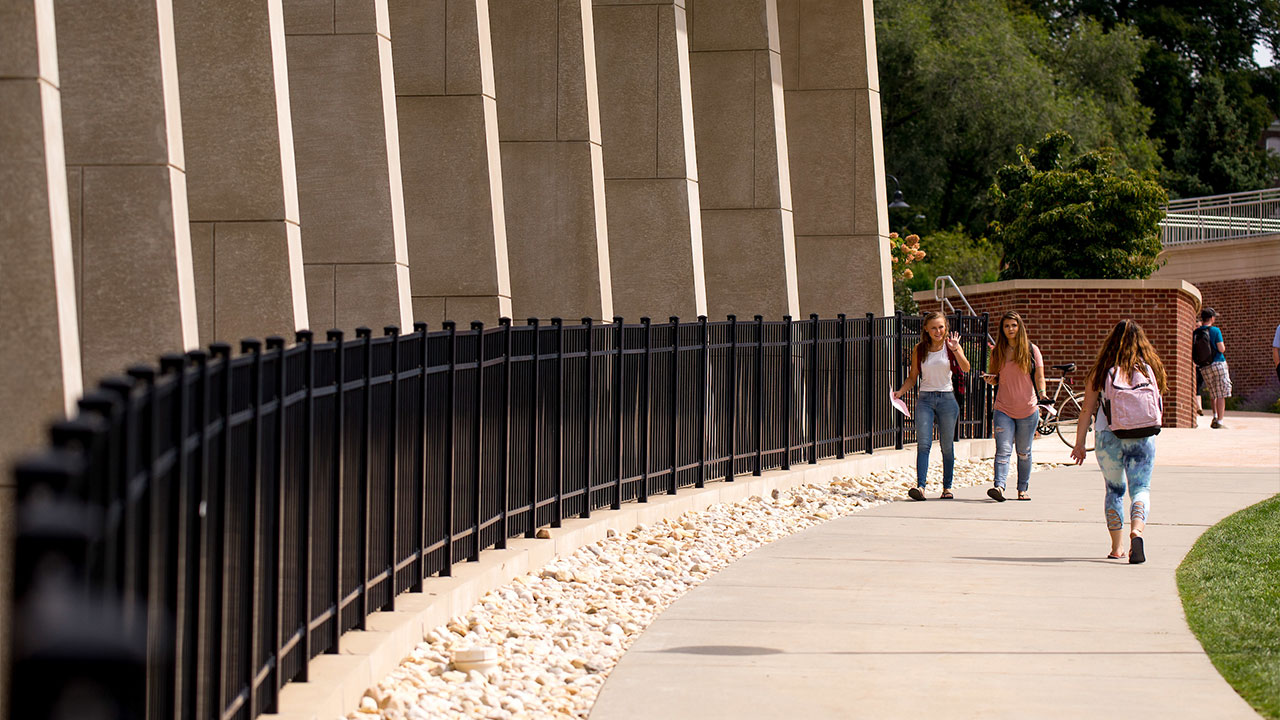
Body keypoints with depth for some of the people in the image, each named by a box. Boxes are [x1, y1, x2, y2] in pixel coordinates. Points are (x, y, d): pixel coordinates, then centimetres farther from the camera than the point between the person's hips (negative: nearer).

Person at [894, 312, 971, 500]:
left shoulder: (951, 346, 0)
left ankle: (947, 487, 16)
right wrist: (900, 391, -6)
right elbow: (912, 377, 11)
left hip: (947, 398, -1)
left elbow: (966, 368, -14)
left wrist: (956, 350, -30)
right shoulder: (919, 350, 6)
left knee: (947, 446, 5)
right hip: (925, 398, 1)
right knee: (923, 443, -12)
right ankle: (920, 486, -21)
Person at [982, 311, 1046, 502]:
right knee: (1003, 450, -13)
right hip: (1004, 409, 1)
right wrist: (990, 380, -8)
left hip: (1028, 409, -1)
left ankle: (1024, 488, 21)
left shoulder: (1031, 350, 2)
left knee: (1024, 452, 9)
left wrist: (1042, 393, -19)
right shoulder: (997, 352, 8)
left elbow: (1039, 376, 0)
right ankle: (999, 486, -23)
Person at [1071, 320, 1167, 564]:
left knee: (1114, 489, 16)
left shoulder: (1101, 371, -2)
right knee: (1141, 489, 0)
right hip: (1142, 437, 0)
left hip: (1108, 436, 0)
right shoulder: (1149, 369, 0)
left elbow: (1087, 410, -1)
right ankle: (1137, 531, -28)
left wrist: (1079, 443, 7)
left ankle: (1117, 547, 17)